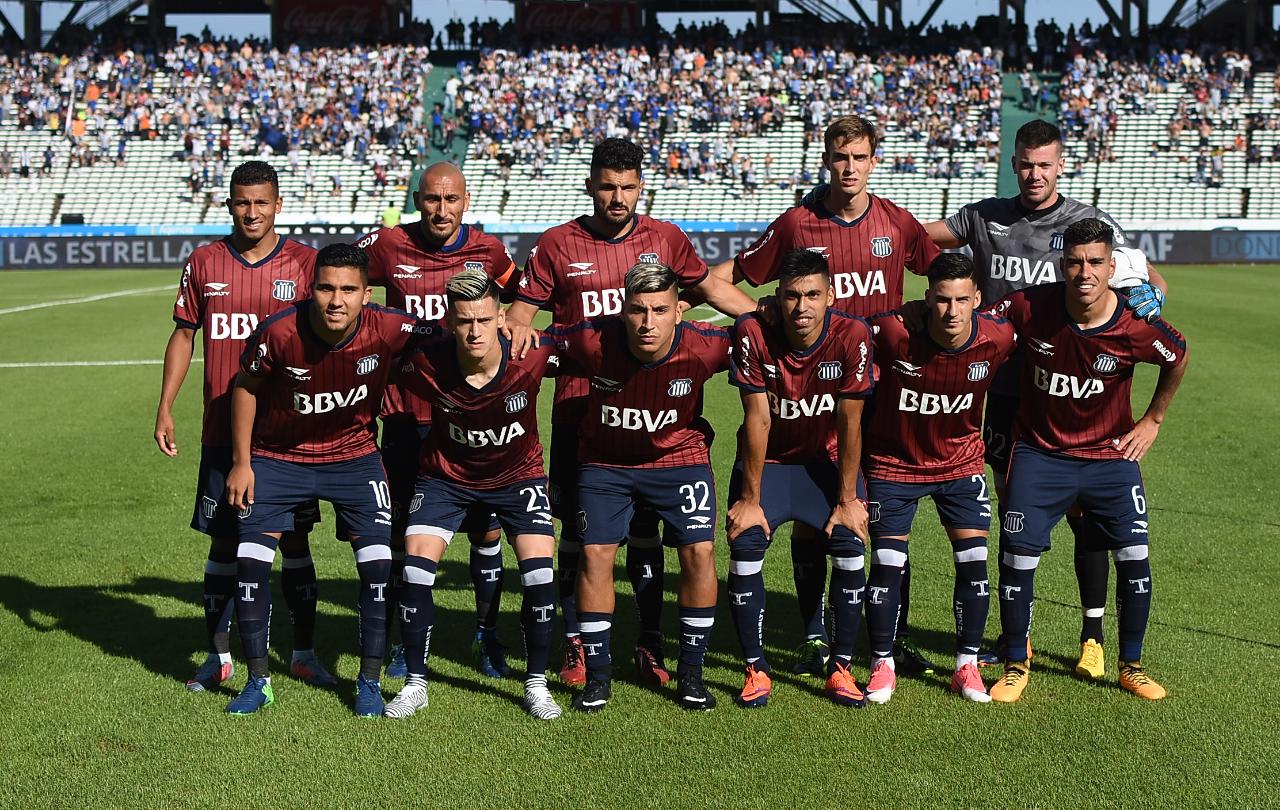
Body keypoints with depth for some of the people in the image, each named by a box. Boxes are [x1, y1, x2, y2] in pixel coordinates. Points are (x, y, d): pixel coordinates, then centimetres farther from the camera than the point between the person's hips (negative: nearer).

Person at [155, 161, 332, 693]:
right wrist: (165, 408, 4)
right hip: (222, 429, 1)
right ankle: (218, 655, 17)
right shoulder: (204, 262, 5)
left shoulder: (304, 263, -1)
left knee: (294, 540, 5)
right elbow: (184, 334, 11)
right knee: (224, 540, 6)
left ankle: (304, 653, 16)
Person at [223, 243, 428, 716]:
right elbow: (245, 387, -6)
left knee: (380, 565, -8)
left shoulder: (388, 330, -25)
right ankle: (258, 681, 13)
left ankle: (370, 682, 9)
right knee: (250, 561, -5)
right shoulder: (279, 332, -26)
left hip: (354, 456, 0)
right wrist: (241, 463, -3)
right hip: (277, 456, 0)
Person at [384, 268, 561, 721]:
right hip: (446, 475, 1)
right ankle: (415, 683, 7)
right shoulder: (428, 365, -27)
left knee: (539, 571, -13)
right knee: (415, 565, -11)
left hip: (518, 474, 0)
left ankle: (537, 684, 7)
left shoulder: (530, 357, -28)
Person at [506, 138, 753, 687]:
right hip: (578, 408, -1)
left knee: (645, 527, 6)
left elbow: (710, 287, 18)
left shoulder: (664, 239, 6)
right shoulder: (558, 245, 1)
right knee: (577, 528, 3)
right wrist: (516, 329, -19)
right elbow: (523, 309, 4)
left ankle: (650, 645, 16)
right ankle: (575, 645, 15)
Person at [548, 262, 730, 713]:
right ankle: (597, 674, 7)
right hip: (605, 460, 0)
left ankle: (691, 672, 7)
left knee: (699, 552, -11)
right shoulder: (594, 341, -27)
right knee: (595, 554, -9)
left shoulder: (703, 348, -27)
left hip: (679, 456, 0)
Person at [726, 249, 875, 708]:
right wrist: (750, 498, -16)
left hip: (825, 459, 0)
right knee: (746, 545, -18)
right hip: (767, 459, 0)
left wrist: (847, 499, -14)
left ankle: (840, 667, 1)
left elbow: (849, 422, -17)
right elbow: (758, 420, -19)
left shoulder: (852, 336, -22)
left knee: (850, 545, -17)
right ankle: (756, 670, -3)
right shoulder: (753, 333, -22)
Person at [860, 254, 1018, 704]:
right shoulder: (893, 331, -27)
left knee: (973, 562, -3)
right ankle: (883, 666, 13)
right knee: (886, 564, -4)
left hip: (961, 462, 2)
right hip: (894, 463, -2)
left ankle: (967, 666, 14)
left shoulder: (999, 338, -19)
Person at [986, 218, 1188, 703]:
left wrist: (1153, 419, 10)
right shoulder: (1029, 307, -18)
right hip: (1039, 453, 0)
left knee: (1134, 555, -2)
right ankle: (1016, 664, 15)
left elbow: (1179, 357, 6)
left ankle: (1131, 665, 19)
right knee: (1018, 557, -5)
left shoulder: (1136, 329, -16)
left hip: (1111, 454, 1)